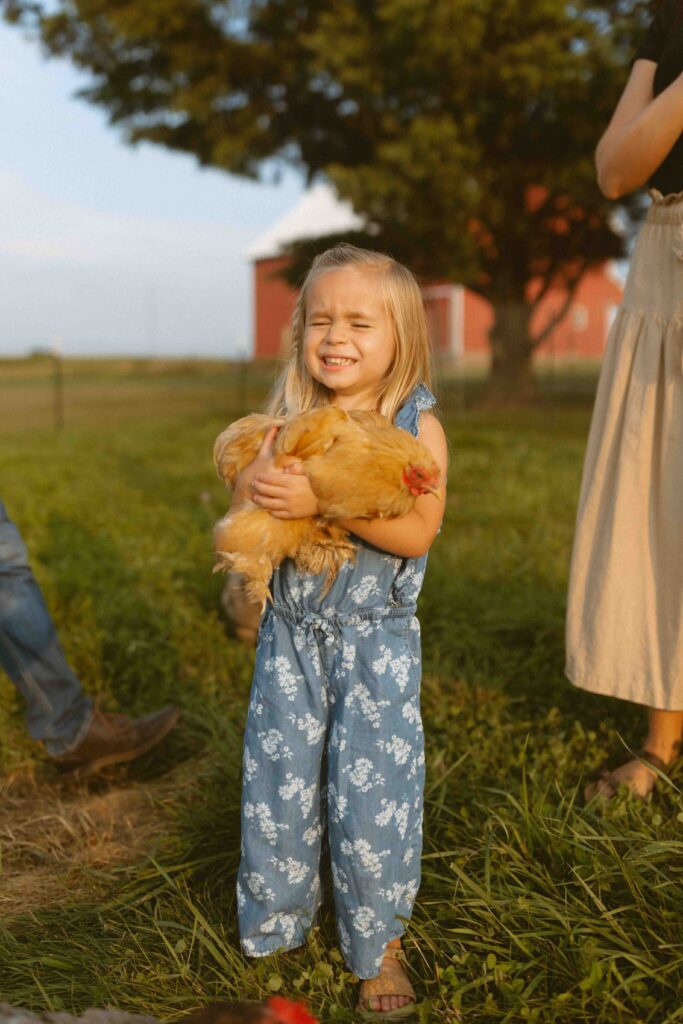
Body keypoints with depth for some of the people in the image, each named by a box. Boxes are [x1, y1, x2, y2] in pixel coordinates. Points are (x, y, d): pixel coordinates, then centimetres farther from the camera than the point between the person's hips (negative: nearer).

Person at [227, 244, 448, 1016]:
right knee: (278, 785, 12)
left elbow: (418, 531, -20)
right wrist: (256, 483, -24)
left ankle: (377, 945, 25)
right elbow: (246, 493, -1)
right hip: (291, 634, 3)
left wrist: (324, 499, -32)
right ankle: (275, 923, 36)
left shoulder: (418, 425, -10)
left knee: (373, 793, 2)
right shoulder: (290, 418, 0)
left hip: (376, 641, -3)